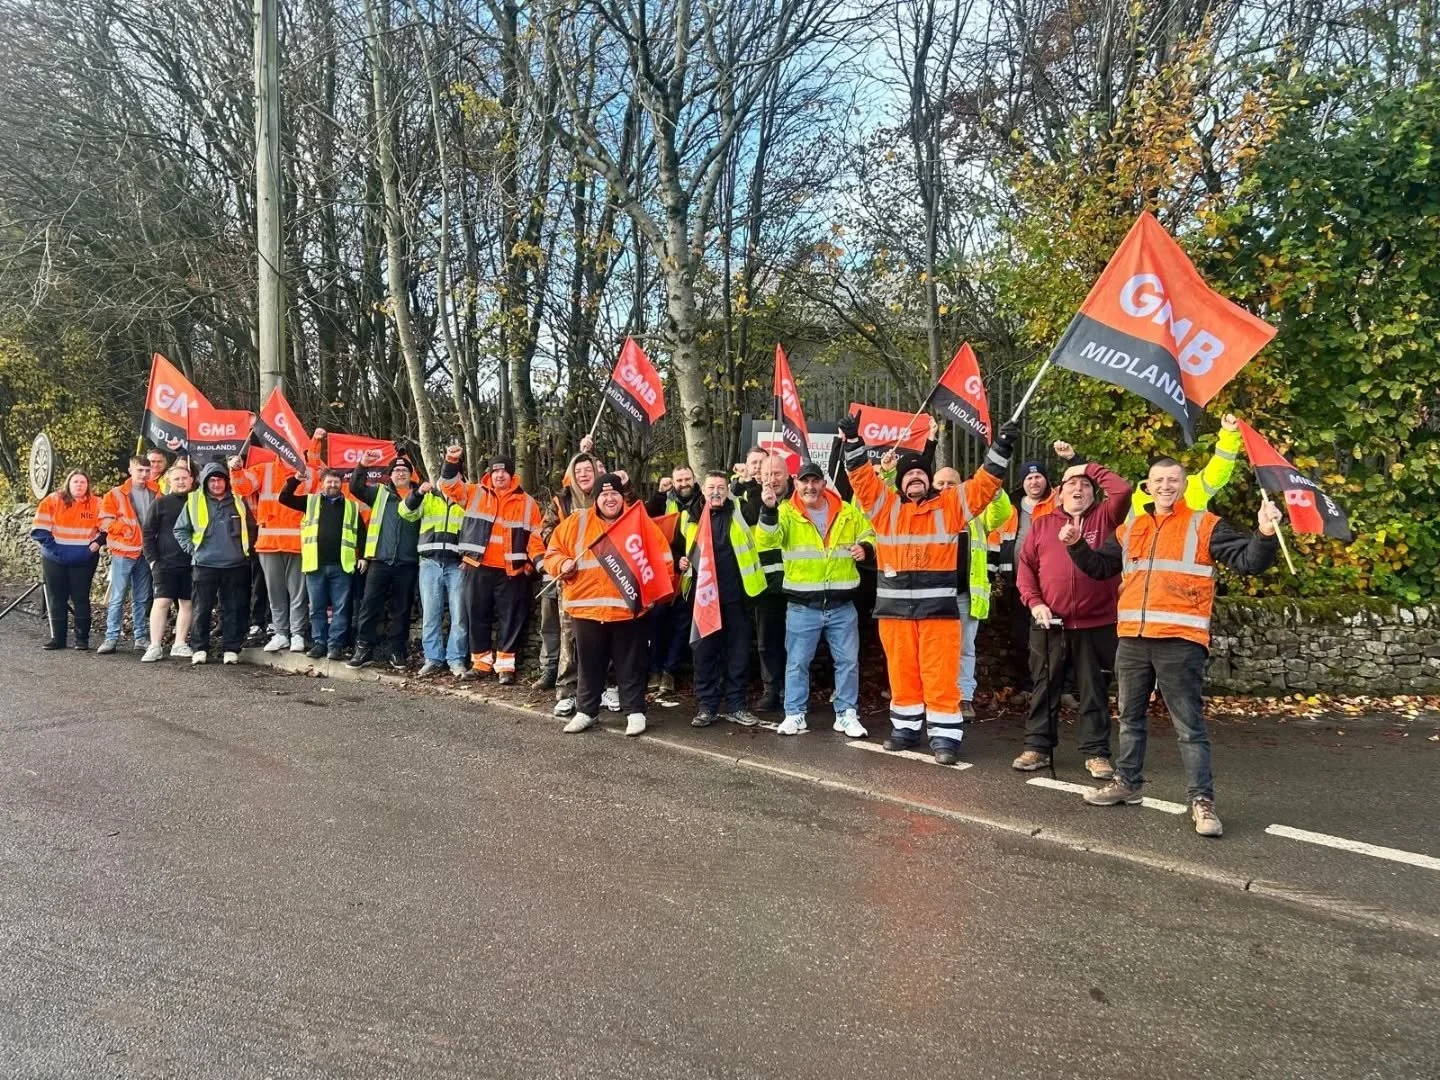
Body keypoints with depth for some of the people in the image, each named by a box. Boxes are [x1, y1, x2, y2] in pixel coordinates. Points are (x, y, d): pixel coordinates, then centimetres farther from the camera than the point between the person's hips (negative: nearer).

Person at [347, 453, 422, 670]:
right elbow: (356, 487, 1)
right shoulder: (380, 493, 11)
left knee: (402, 609, 6)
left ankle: (396, 651, 15)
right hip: (380, 560, 0)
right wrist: (363, 465, -12)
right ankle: (364, 650, 7)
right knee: (370, 605, 0)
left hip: (407, 562, 0)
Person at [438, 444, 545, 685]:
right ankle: (481, 662, 19)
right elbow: (450, 486, -1)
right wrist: (452, 462, -16)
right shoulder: (475, 493, 8)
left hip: (511, 571, -1)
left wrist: (540, 561, -9)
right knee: (478, 616, 8)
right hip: (478, 568, 1)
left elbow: (534, 537, 4)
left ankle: (505, 665, 7)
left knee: (511, 618, 0)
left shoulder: (527, 503, 5)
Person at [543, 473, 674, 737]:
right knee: (589, 663, 12)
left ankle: (635, 712, 18)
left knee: (630, 664, 7)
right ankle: (586, 711, 25)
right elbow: (553, 552, 10)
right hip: (587, 606, 2)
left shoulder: (640, 522, 3)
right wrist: (562, 564, -11)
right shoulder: (577, 521, 6)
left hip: (628, 607, -1)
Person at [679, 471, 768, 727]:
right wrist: (682, 562, 3)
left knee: (738, 651, 6)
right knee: (704, 651, 6)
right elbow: (682, 547, 20)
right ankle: (707, 705, 17)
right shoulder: (691, 517, 7)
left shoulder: (739, 511, 4)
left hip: (735, 594, -1)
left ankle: (735, 705, 18)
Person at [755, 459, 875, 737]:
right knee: (797, 662, 7)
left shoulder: (848, 513, 4)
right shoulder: (787, 513, -5)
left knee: (848, 661, 9)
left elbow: (869, 534, 18)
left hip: (842, 605, 2)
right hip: (802, 606, -2)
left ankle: (847, 714, 22)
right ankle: (794, 714, 20)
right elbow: (766, 541, -21)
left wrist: (866, 547, -4)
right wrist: (769, 511, -37)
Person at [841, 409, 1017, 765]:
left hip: (938, 606, -2)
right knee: (902, 673, 11)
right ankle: (905, 728, 24)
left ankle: (945, 737, 6)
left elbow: (984, 484, 3)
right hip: (895, 607, 2)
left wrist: (1001, 448, -5)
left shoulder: (949, 505, 6)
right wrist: (853, 441, -8)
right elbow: (862, 477, 3)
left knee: (940, 675, -1)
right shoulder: (885, 506, 8)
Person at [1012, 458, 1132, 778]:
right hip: (1049, 623, 1)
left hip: (1095, 623, -1)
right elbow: (1026, 566, 7)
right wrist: (1034, 602, -6)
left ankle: (1096, 753, 15)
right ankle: (1037, 747, 18)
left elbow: (1123, 490, -11)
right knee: (1045, 688, 9)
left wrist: (1091, 468, 1)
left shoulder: (1104, 518, 6)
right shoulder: (1042, 524, 9)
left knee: (1093, 690, 7)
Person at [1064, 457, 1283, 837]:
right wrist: (1077, 545, 9)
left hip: (1180, 642, -5)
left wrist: (1265, 534, -24)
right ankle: (1128, 782, 30)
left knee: (1189, 726, -1)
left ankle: (1202, 800, 5)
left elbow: (1249, 561, -6)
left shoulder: (1204, 526, 1)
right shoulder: (1129, 530, 15)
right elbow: (1101, 567, 24)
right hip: (1132, 640, 5)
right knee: (1130, 717, 16)